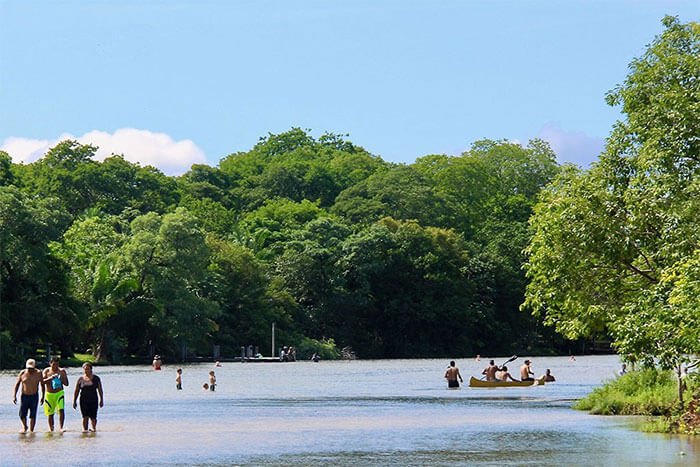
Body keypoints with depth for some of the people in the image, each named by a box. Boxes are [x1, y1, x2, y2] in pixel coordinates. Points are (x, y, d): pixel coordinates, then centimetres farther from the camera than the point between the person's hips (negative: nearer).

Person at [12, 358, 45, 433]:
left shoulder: (38, 373, -5)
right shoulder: (22, 373, -4)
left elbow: (42, 385, 6)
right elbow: (17, 384, 2)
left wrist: (43, 397, 4)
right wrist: (14, 396, -7)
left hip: (34, 396, -1)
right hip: (24, 396, 1)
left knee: (32, 415, -4)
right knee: (22, 415, -3)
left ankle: (31, 430, 6)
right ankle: (24, 427, 22)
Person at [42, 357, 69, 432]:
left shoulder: (62, 371, 2)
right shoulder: (46, 371, 1)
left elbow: (66, 383, 2)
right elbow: (42, 381, -11)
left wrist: (61, 377, -16)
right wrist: (50, 378, -26)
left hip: (59, 393, -1)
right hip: (49, 394, 1)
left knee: (61, 410, -19)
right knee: (50, 413, 7)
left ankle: (61, 427, -19)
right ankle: (51, 428, 19)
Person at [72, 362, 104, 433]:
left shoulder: (96, 378, 4)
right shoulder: (80, 379, 3)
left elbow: (100, 390, 7)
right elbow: (76, 391, 7)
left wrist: (101, 400, 4)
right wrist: (74, 401, 4)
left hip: (93, 400, 0)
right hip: (84, 400, 0)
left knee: (93, 417, 2)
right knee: (85, 416, -9)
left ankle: (94, 428, 24)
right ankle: (84, 429, -2)